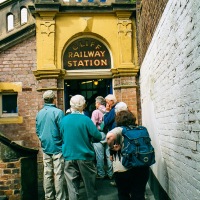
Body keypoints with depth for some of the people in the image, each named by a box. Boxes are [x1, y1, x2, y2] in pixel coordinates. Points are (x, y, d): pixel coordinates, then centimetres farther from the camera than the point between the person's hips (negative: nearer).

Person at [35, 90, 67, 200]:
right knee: (58, 174, 1)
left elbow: (37, 131, 12)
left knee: (47, 174, 12)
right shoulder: (58, 112, -15)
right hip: (57, 147, -6)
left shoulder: (39, 113, 4)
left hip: (45, 148, 6)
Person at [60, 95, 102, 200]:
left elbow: (62, 137, 10)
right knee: (90, 186, 13)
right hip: (85, 157, -3)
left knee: (72, 188, 9)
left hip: (69, 157, 3)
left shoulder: (64, 120, -2)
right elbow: (98, 137, -11)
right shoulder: (86, 119, -13)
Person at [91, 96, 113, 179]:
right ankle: (110, 173, 17)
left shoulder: (96, 112, -7)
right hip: (108, 134, 5)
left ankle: (101, 174, 9)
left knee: (99, 155, 3)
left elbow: (93, 125, -10)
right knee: (108, 155, 10)